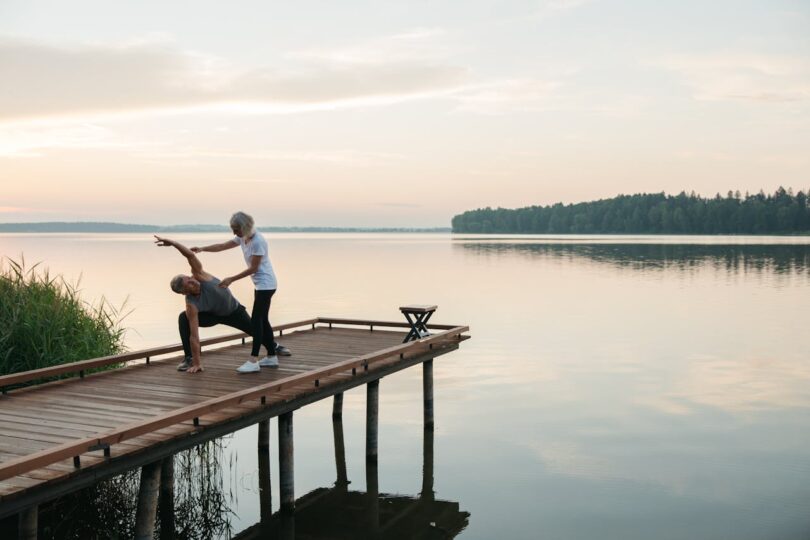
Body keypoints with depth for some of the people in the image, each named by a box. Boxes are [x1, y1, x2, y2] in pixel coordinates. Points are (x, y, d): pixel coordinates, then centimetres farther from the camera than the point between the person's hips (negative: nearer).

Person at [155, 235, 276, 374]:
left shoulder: (199, 275, -35)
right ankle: (189, 359, -14)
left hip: (234, 310, 1)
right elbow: (194, 336, -36)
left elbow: (190, 255, -49)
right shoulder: (191, 305, -35)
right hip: (214, 315, -1)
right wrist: (197, 363, -37)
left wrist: (172, 242, -64)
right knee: (183, 319, -24)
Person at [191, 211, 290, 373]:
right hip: (260, 284, 10)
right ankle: (272, 355, 20)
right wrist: (202, 249, -6)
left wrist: (231, 279, -18)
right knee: (262, 320, 13)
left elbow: (253, 268, -21)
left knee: (256, 321, -12)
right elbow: (222, 246, 8)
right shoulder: (242, 238, 6)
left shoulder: (258, 241, -22)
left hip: (266, 284, -10)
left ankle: (253, 361, -12)